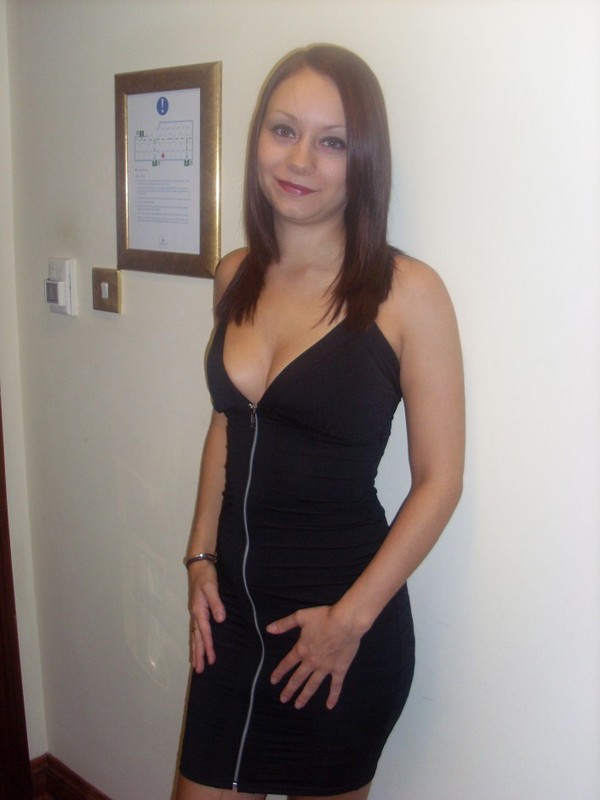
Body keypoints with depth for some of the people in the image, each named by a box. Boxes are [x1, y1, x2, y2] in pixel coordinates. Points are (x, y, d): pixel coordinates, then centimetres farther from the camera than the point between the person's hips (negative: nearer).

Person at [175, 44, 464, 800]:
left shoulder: (406, 291, -15)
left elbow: (438, 479, -12)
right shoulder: (236, 275, 1)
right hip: (233, 604, 5)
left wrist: (350, 619, -12)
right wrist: (202, 557, 5)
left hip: (342, 619, -4)